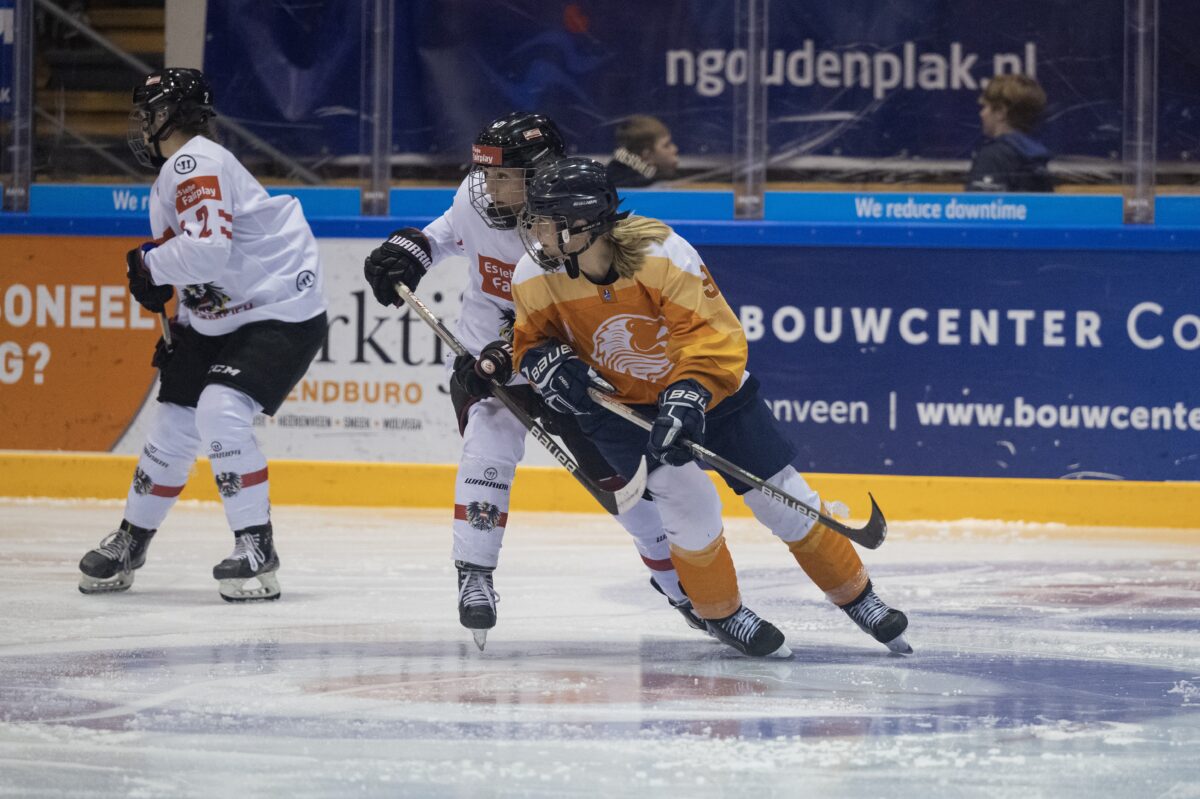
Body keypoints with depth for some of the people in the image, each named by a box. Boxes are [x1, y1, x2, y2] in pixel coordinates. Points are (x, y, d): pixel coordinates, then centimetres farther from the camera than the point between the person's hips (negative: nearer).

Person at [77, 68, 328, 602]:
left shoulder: (196, 163, -21)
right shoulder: (173, 176, 12)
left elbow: (208, 250, -33)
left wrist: (146, 264, -17)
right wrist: (177, 334, 13)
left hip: (282, 313, -10)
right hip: (217, 319, 10)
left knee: (221, 412, -25)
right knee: (175, 425, 11)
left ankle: (257, 548, -16)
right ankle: (129, 543, 26)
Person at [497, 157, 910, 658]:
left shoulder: (659, 254, -31)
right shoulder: (534, 278, -20)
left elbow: (716, 334, -32)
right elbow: (530, 340, -1)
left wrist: (687, 398, -47)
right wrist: (546, 364, -24)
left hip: (709, 386, -1)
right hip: (617, 404, 1)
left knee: (783, 500, 1)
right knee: (690, 501, -20)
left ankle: (857, 597, 21)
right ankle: (721, 614, 4)